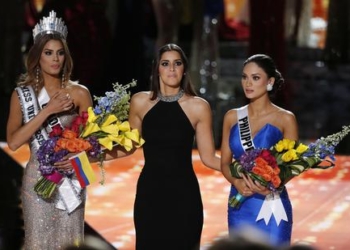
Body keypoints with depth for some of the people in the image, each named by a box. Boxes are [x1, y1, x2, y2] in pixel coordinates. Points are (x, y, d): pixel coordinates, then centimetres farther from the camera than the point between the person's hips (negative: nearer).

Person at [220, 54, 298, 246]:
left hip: (271, 206, -3)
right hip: (239, 206, 4)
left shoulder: (285, 119, -3)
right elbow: (225, 162, 9)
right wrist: (236, 182, -13)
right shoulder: (232, 117, 7)